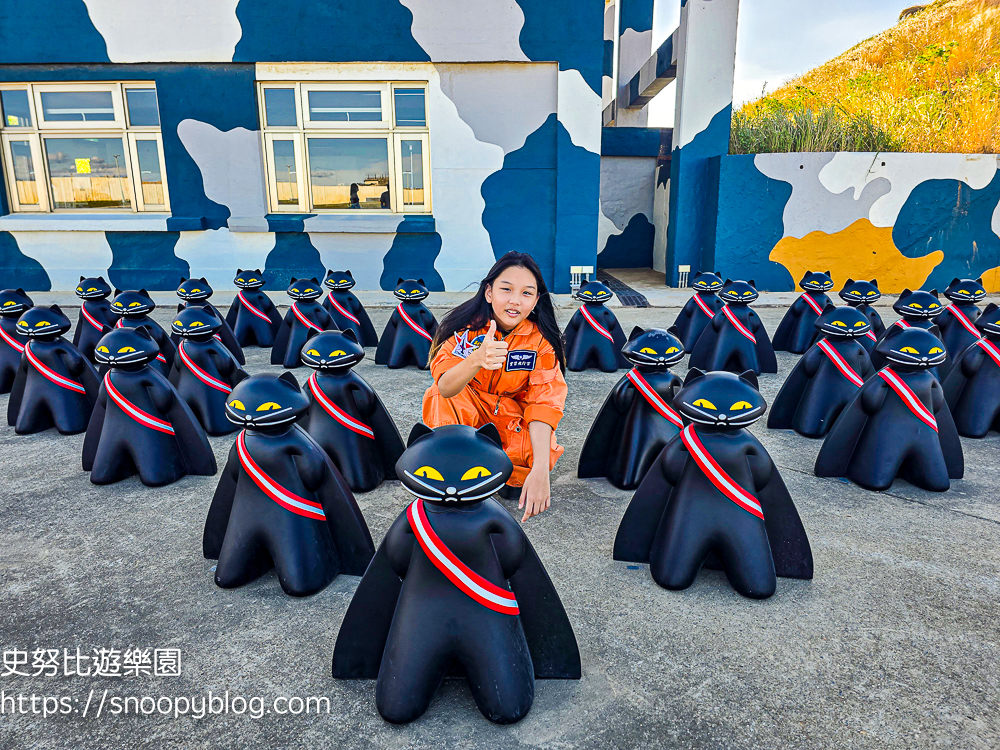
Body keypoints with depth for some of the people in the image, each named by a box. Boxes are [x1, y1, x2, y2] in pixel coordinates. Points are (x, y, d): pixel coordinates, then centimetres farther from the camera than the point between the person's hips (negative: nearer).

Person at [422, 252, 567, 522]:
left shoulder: (541, 339, -16)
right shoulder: (466, 327, -21)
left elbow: (543, 402, -22)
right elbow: (445, 387, -35)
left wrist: (540, 468, -37)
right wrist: (477, 359, -57)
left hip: (514, 416, 1)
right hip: (465, 412, 0)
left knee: (537, 456, -29)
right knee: (445, 400, -32)